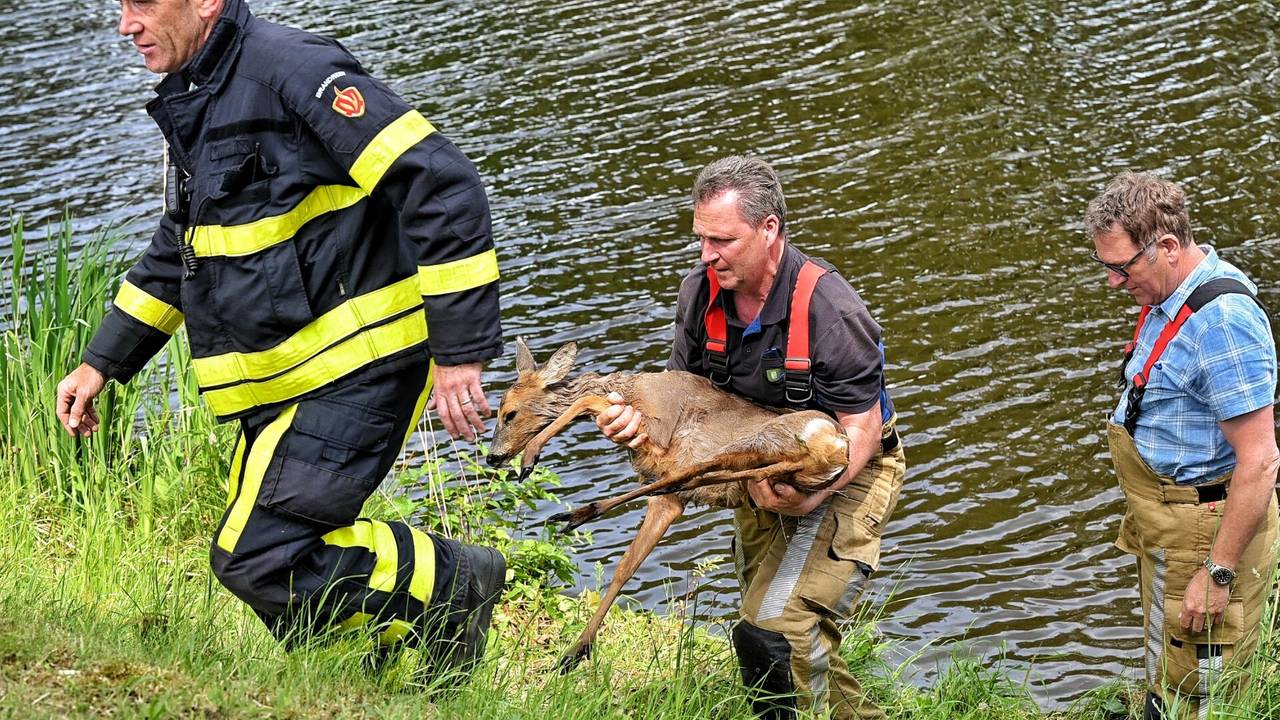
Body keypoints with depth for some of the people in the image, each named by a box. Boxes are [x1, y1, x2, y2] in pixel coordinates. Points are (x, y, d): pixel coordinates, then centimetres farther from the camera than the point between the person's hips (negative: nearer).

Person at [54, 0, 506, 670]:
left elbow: (443, 188, -21)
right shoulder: (191, 104, 13)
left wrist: (460, 352, -22)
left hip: (354, 368, -9)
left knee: (257, 556, -15)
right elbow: (175, 253, 29)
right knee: (273, 548, 7)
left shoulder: (293, 69, -16)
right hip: (282, 387, 9)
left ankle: (449, 581, 3)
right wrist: (101, 363, 23)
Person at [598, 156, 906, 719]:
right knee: (759, 624, 16)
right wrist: (638, 416, -22)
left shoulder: (831, 311, -29)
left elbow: (860, 431, -24)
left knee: (775, 634, -22)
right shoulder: (702, 291, -10)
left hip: (845, 475, -8)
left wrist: (807, 499, -41)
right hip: (763, 471, 8)